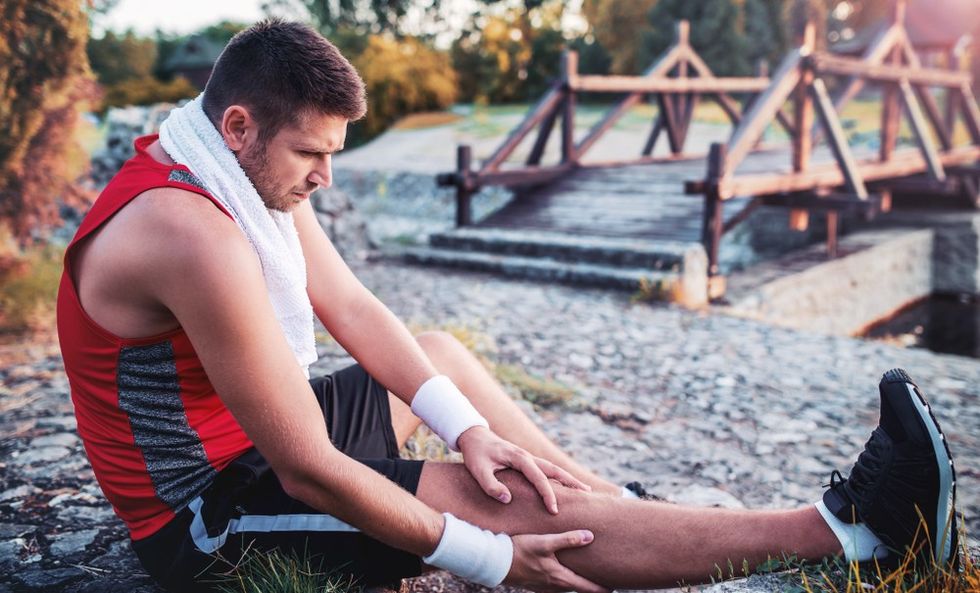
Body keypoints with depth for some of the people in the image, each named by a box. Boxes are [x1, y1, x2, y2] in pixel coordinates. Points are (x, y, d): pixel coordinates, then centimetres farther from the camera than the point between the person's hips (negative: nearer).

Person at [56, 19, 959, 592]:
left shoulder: (252, 171, -1)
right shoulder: (194, 237, -32)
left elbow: (351, 308, -1)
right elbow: (309, 470, -31)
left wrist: (469, 429, -11)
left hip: (245, 436, 10)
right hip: (205, 514, -10)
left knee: (441, 353, 15)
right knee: (524, 506, -20)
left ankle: (633, 514, 15)